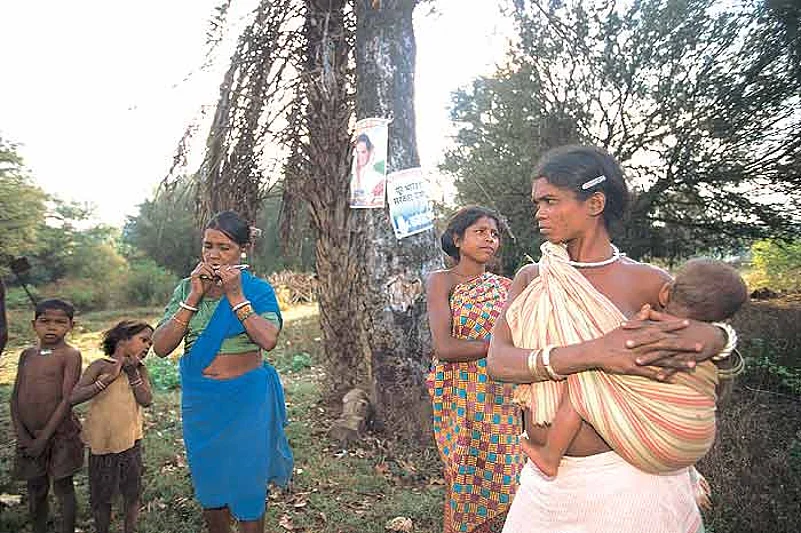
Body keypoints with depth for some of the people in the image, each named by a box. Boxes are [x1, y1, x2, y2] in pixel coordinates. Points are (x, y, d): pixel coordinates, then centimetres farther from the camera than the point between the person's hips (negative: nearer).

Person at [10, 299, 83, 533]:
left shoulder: (70, 355, -10)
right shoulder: (27, 354, 6)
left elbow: (67, 400, -14)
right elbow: (15, 398, 5)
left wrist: (44, 438, -14)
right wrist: (22, 435, -5)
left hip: (60, 433, -4)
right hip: (29, 436, 5)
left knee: (63, 487, 9)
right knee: (35, 489, 17)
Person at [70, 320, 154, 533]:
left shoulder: (140, 370, 1)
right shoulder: (101, 365, -9)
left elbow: (146, 400, -12)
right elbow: (73, 397, -19)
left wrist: (133, 374, -17)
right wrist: (110, 377, -25)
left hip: (130, 441, 3)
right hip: (101, 441, -2)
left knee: (132, 493, 11)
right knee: (100, 496, 12)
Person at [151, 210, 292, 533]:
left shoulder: (257, 289, -8)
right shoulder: (187, 288, 1)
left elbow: (269, 340, -25)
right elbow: (160, 347, -9)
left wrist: (236, 296, -22)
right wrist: (194, 297, -17)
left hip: (247, 398, -3)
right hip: (200, 399, 3)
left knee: (247, 482, 9)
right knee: (209, 482, 18)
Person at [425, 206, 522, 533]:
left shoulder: (505, 286, 10)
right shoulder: (442, 281, -3)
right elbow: (444, 347, -14)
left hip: (503, 400, 4)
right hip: (461, 400, -3)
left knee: (504, 481, 7)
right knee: (465, 482, 5)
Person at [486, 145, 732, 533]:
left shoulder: (646, 282, -6)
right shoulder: (531, 280, 0)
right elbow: (497, 361, -14)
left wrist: (713, 339, -19)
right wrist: (593, 353, -27)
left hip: (629, 480, -2)